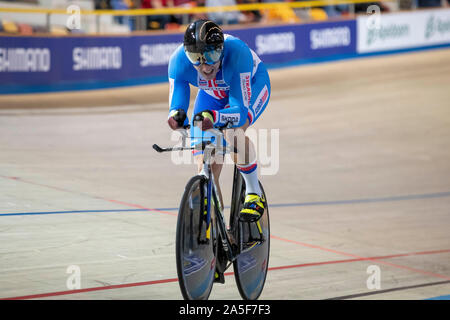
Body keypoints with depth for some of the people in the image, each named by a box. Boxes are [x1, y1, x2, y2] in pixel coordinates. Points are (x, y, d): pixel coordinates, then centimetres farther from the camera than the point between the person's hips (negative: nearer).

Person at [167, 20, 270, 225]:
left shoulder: (237, 53, -42)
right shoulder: (179, 62, -33)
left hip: (252, 84, -3)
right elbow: (176, 104, -28)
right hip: (212, 94, 4)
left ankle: (254, 194, -16)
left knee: (233, 131, -36)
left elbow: (241, 111, -42)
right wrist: (176, 115, -52)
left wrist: (214, 117, -62)